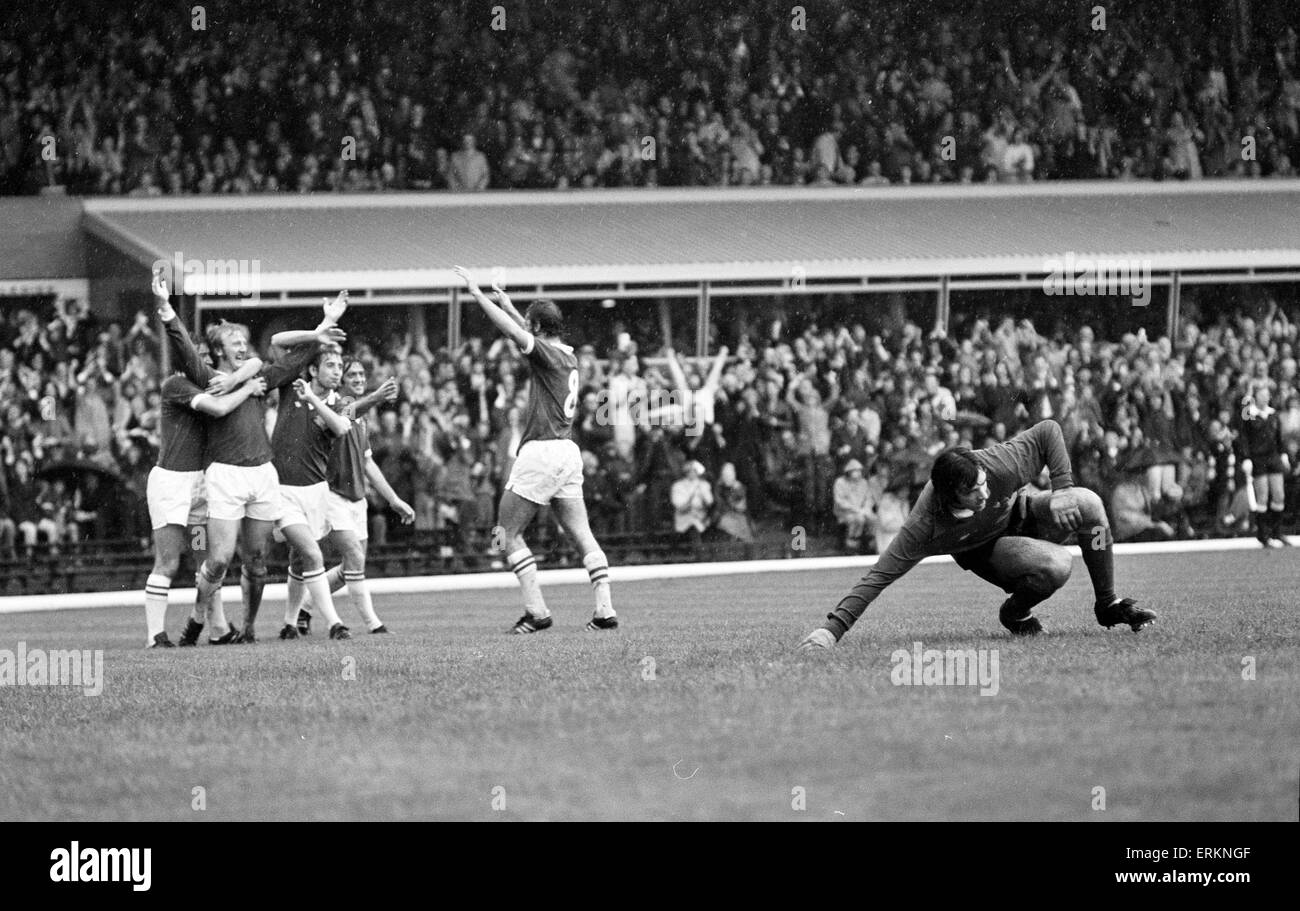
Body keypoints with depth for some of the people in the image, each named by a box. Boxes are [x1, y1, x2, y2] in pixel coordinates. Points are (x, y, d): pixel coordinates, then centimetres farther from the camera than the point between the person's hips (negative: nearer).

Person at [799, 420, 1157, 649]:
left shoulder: (1000, 465, -32)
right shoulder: (926, 524, -37)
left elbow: (1048, 431, -15)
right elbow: (880, 575, -35)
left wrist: (1063, 491, -19)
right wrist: (833, 628, -42)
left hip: (1022, 513, 4)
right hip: (983, 553, -3)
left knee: (1087, 503, -25)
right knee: (1056, 565, -34)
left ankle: (1109, 604, -6)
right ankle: (1014, 614, -1)